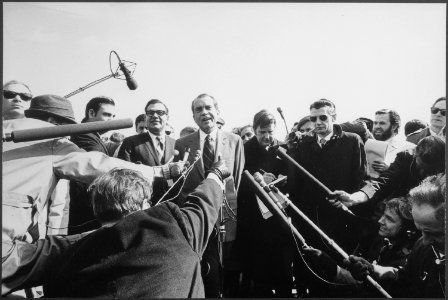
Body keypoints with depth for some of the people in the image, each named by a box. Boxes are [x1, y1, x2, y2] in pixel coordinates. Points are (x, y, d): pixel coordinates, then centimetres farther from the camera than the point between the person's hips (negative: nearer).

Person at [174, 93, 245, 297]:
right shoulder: (182, 144, 3)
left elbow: (239, 178, 6)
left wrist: (232, 205, 1)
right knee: (208, 273, 6)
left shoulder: (234, 141, 4)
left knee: (229, 274, 10)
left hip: (227, 216, 1)